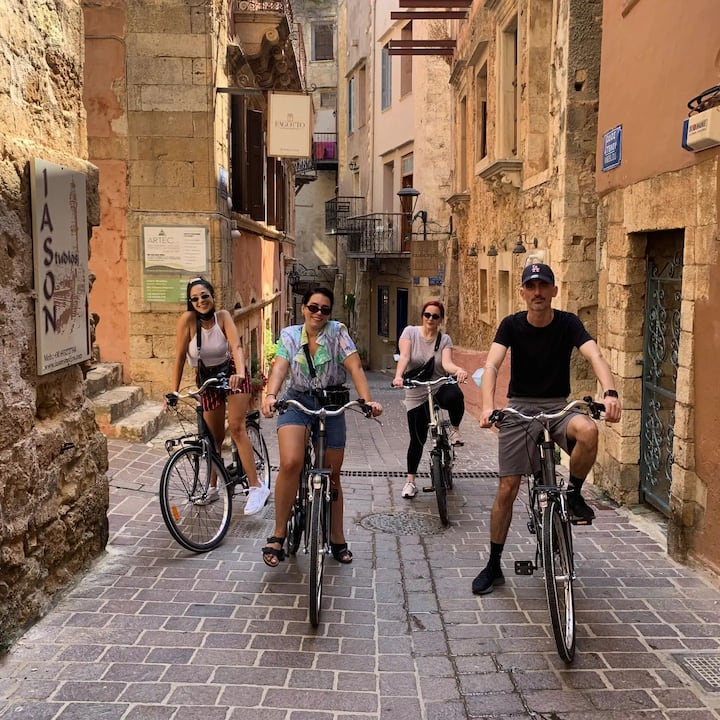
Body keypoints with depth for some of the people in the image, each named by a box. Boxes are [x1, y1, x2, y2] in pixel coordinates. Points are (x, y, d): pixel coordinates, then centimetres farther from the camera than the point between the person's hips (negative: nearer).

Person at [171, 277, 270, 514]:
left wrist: (240, 373, -43)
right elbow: (180, 358, -14)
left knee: (236, 427, -16)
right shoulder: (188, 320, -16)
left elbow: (236, 347, -25)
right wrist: (174, 391, -16)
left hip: (232, 374, -1)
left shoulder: (223, 316, -14)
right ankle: (212, 488, 27)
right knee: (215, 437, 7)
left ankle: (256, 486, -15)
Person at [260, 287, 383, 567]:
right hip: (297, 402, 0)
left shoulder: (338, 332, -4)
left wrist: (368, 400, -30)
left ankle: (337, 539, 28)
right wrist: (270, 395, -34)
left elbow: (355, 367, -15)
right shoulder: (289, 335, 1)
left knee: (333, 475, 9)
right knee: (290, 463, -25)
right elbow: (280, 367, -14)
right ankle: (278, 535, -11)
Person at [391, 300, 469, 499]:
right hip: (416, 395, 0)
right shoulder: (410, 332, -2)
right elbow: (404, 356, -18)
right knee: (417, 439, 3)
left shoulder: (445, 339, -1)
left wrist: (459, 370, -42)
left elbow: (446, 363, -18)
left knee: (455, 395, -37)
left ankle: (455, 430, -9)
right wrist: (398, 376, -37)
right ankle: (410, 481, 22)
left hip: (440, 388, 0)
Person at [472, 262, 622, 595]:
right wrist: (487, 406, -38)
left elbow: (595, 356, -21)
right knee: (506, 489, -3)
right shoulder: (512, 325, -6)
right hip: (519, 408, 0)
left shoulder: (568, 323, -5)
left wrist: (610, 392, -42)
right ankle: (493, 566, 14)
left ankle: (573, 493, -5)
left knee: (588, 430, -35)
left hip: (557, 406, 0)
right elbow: (492, 364, -20)